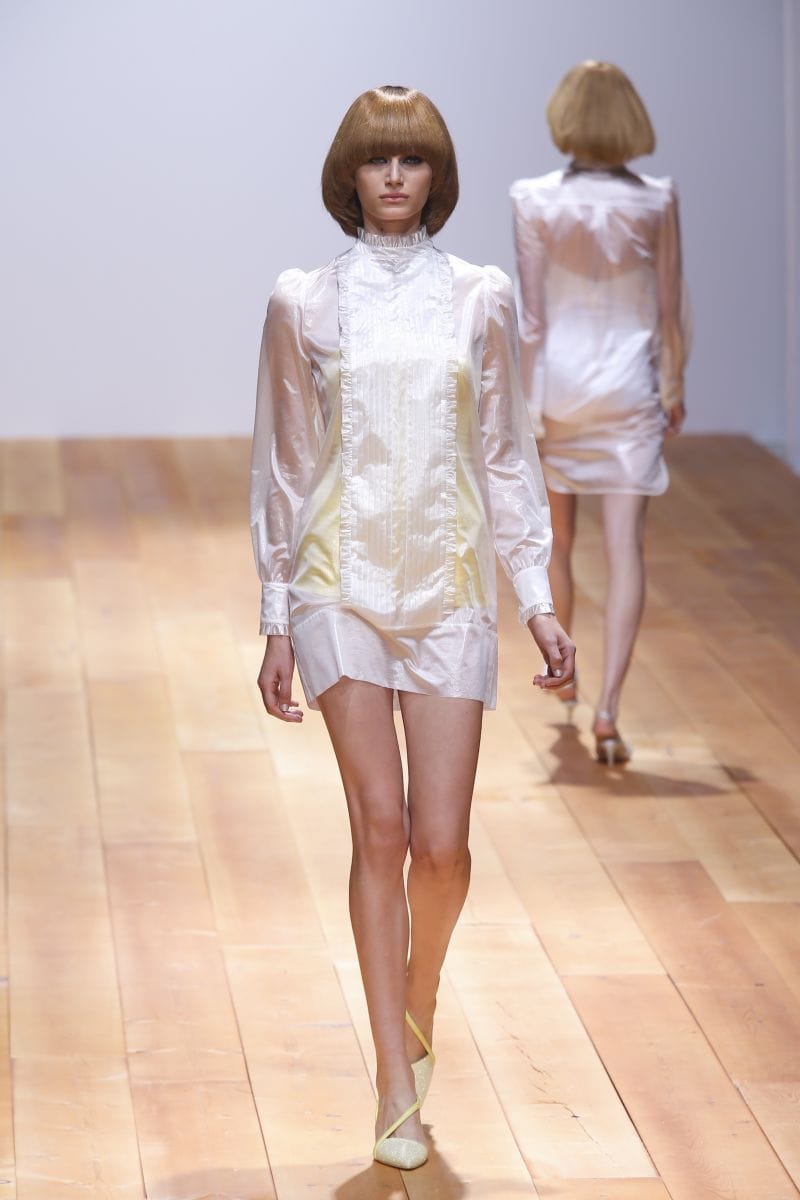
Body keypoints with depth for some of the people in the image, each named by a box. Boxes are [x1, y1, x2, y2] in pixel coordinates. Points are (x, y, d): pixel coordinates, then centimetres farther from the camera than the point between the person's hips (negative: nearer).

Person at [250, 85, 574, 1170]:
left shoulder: (479, 299, 5)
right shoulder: (305, 304, 3)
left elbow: (508, 455, 8)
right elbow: (284, 467, 6)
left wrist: (539, 600, 2)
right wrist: (277, 621, 5)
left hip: (450, 588, 1)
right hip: (342, 583, -1)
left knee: (440, 844, -2)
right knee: (380, 828, -7)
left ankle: (419, 1007, 30)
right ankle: (398, 1087, 0)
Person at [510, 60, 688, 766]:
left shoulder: (536, 201, -9)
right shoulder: (656, 202, -5)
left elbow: (532, 316, -9)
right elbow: (668, 311, 0)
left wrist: (527, 405, -4)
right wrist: (675, 389, 14)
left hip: (557, 385, 1)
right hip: (628, 390, -1)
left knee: (555, 541, 21)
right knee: (626, 551, -3)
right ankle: (607, 710, -13)